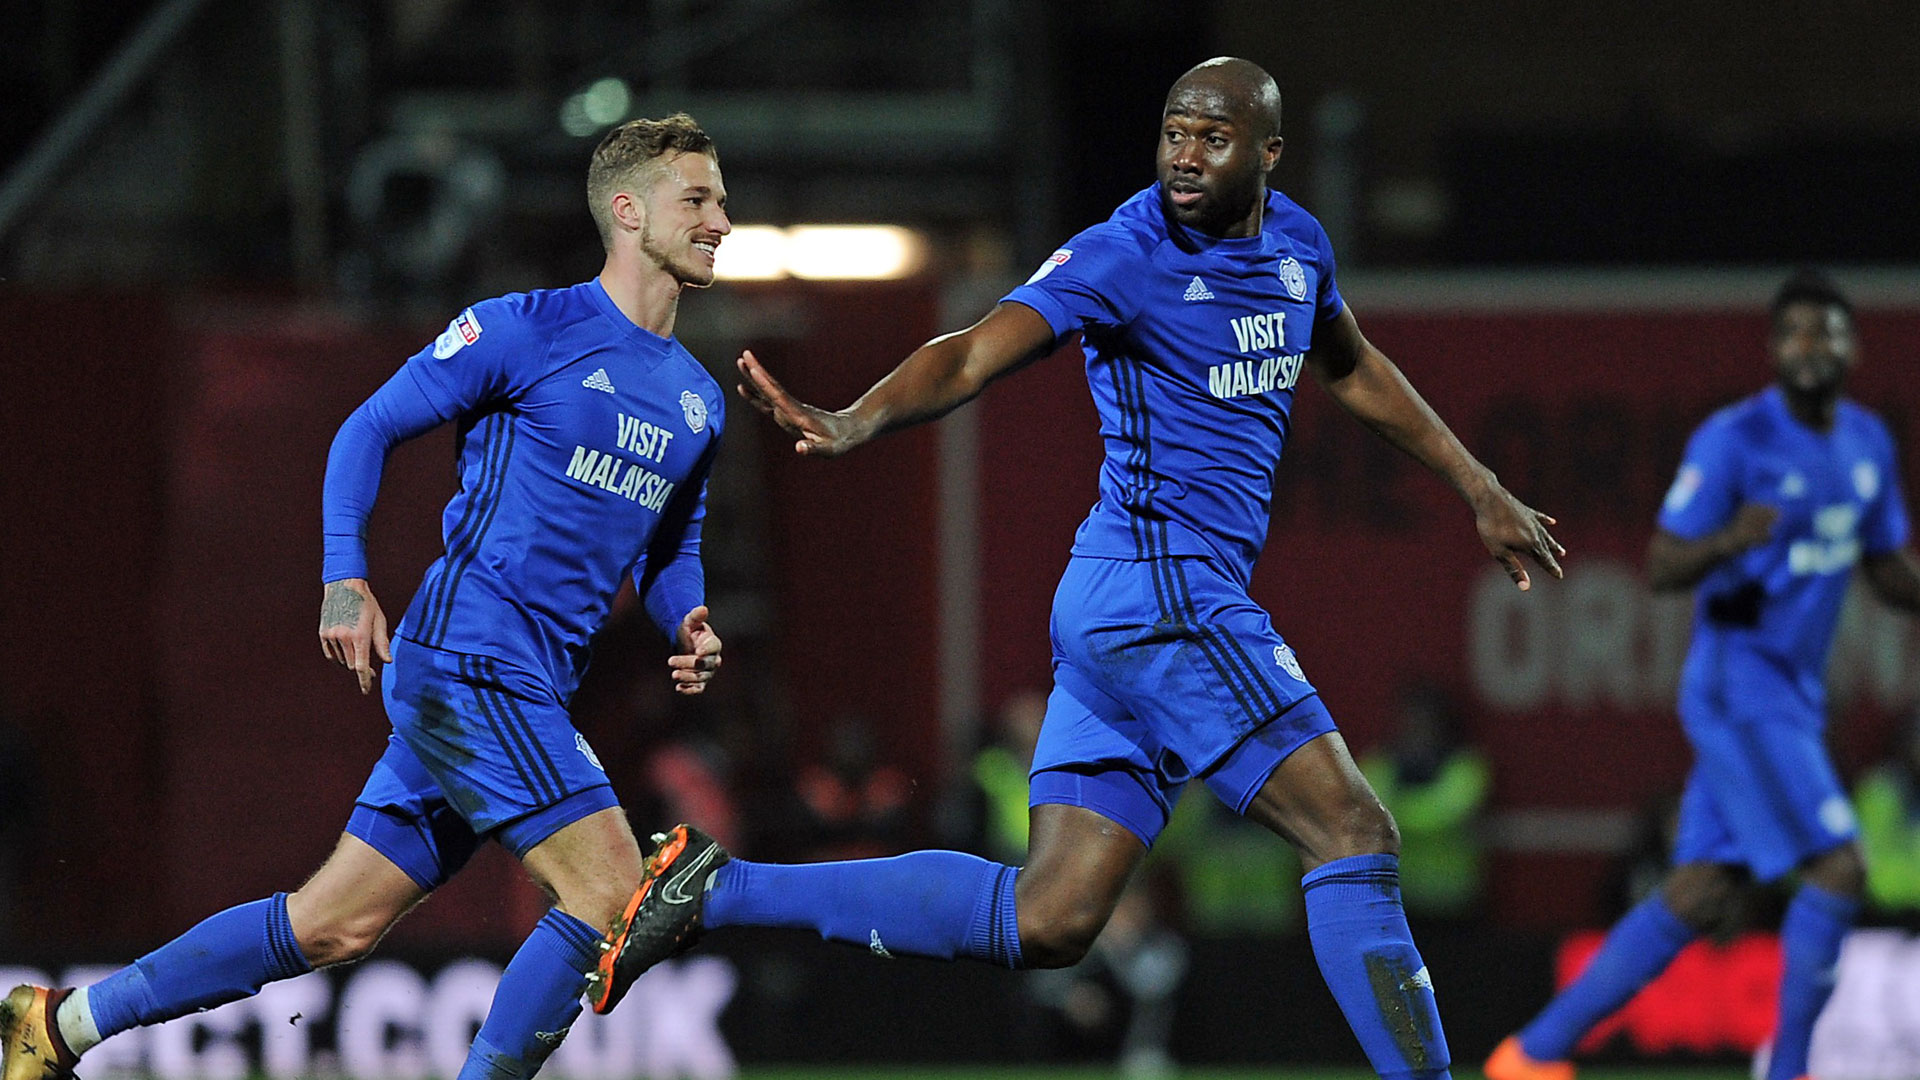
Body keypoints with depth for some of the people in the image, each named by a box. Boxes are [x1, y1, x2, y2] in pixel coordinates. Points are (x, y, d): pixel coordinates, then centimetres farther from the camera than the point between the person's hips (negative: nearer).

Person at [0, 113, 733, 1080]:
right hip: (466, 656, -8)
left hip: (526, 690, 8)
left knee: (334, 926, 9)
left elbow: (670, 550, 28)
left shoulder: (698, 401, 17)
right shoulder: (526, 330, -5)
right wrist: (345, 579, -12)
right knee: (611, 890, -17)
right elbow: (370, 428, 0)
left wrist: (689, 626, 6)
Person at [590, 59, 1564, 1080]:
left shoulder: (1295, 241, 13)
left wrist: (1478, 488, 36)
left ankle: (719, 888, 7)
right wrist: (850, 424, -41)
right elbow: (974, 353, -23)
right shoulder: (1122, 257, -11)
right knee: (1353, 836, -10)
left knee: (1047, 920, 4)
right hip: (1160, 586, -8)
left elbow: (1351, 371, 31)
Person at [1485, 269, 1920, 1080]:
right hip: (1739, 685, -8)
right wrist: (1728, 541, -34)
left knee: (1697, 895, 6)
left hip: (1795, 693, 8)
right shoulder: (1733, 439, -13)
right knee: (1837, 869, -16)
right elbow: (1660, 567, -14)